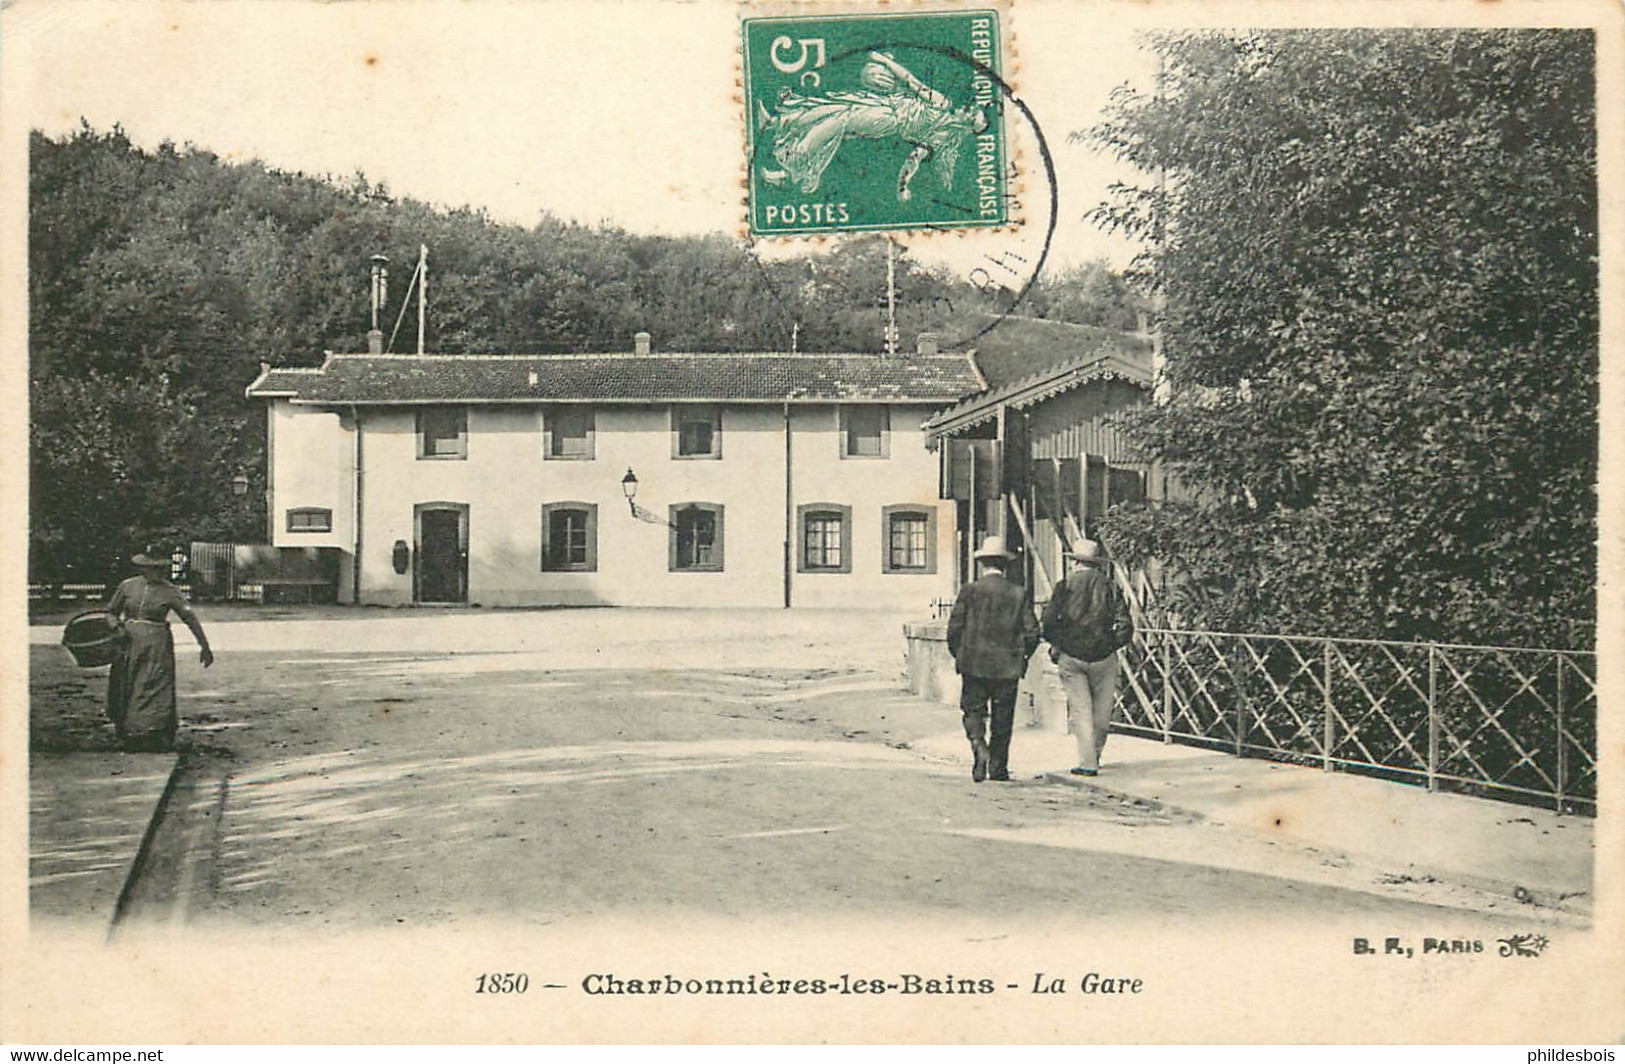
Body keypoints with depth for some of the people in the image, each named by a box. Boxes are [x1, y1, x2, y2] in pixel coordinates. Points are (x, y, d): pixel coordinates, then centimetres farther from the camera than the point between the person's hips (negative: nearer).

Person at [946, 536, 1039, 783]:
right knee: (1003, 719, 11)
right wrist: (1022, 656, 15)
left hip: (974, 664, -1)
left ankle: (980, 749, -14)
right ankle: (998, 767, 15)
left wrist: (958, 655, 11)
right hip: (1008, 667, 1)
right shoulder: (1018, 593, -1)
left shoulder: (969, 590, -5)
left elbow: (954, 628, -5)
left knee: (973, 711, 9)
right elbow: (1032, 631, -1)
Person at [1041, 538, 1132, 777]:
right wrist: (1112, 644, 12)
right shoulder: (1108, 587, 3)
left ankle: (1088, 763, -1)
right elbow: (1125, 625, -3)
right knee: (1101, 710, 13)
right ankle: (1095, 754, 25)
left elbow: (1048, 622, -5)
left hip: (1070, 657, -1)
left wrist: (1056, 645, 11)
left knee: (1080, 710, 3)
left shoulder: (1065, 586, 0)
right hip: (1103, 657, 1)